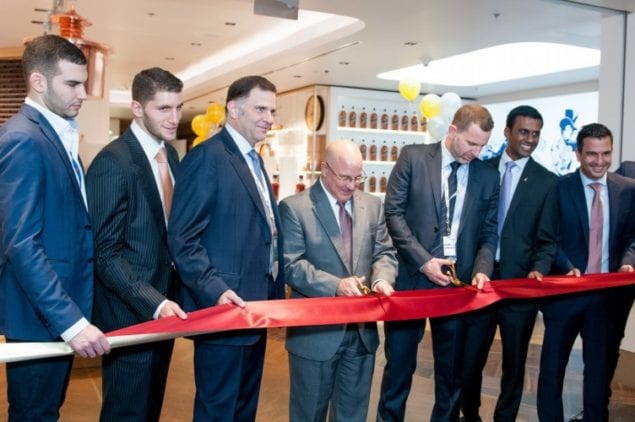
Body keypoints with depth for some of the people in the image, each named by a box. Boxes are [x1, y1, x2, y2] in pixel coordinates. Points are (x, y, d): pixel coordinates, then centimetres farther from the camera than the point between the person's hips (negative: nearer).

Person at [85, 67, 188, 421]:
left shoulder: (170, 154, 8)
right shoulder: (113, 163, -18)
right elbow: (106, 253, -19)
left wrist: (167, 298, 4)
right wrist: (153, 302, -26)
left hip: (163, 306, 8)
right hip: (131, 314, -8)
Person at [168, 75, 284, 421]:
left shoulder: (254, 161, 16)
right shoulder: (207, 157, -13)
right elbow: (182, 239, -19)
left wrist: (275, 293, 13)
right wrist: (216, 291, -26)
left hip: (254, 308, 9)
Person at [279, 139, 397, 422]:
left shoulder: (372, 205, 7)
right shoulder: (294, 207, -9)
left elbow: (384, 253, 8)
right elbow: (291, 265, -15)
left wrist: (381, 279, -14)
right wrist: (335, 285, -26)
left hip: (362, 329, 5)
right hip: (316, 330, -4)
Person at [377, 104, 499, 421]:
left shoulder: (487, 175, 7)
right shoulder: (413, 157, -2)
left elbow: (488, 232, 9)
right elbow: (394, 212, -7)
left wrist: (482, 269, -10)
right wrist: (423, 260, -14)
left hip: (458, 280, 3)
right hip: (412, 275, -2)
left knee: (452, 367, 12)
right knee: (399, 362, 8)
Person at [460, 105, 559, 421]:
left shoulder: (547, 182, 2)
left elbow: (547, 239, 0)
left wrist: (539, 270, -18)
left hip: (519, 282, -1)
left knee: (514, 363, 12)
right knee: (469, 360, 10)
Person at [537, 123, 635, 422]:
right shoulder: (559, 188, -6)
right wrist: (568, 268, -21)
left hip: (608, 293, 3)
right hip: (565, 290, -2)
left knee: (600, 365, 14)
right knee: (553, 364, 9)